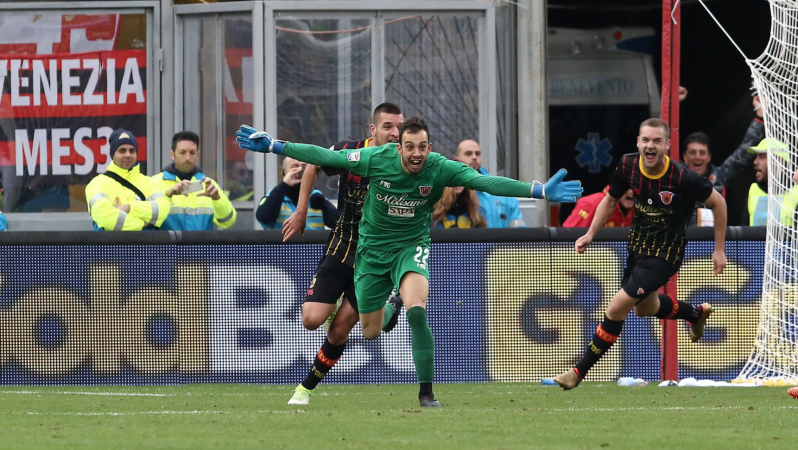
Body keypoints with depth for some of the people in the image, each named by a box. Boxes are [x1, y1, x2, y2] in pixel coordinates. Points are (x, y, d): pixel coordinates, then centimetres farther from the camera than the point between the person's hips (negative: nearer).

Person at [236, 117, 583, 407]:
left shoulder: (440, 169, -20)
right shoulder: (376, 159, -19)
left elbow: (486, 182, -28)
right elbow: (325, 157, -12)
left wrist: (541, 191, -38)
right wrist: (272, 146, -13)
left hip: (411, 246, -1)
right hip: (372, 247, 2)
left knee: (416, 310, -29)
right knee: (370, 332, 7)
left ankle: (426, 393, -20)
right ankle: (388, 309, 47)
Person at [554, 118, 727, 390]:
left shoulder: (682, 178, -28)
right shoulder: (628, 166, -13)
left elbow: (718, 203, -12)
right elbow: (610, 199, 7)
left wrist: (719, 250, -8)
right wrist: (590, 234, -4)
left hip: (665, 254, -7)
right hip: (638, 244, 7)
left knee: (617, 308, -15)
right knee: (645, 308, 28)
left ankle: (580, 372, -3)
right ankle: (697, 313, 57)